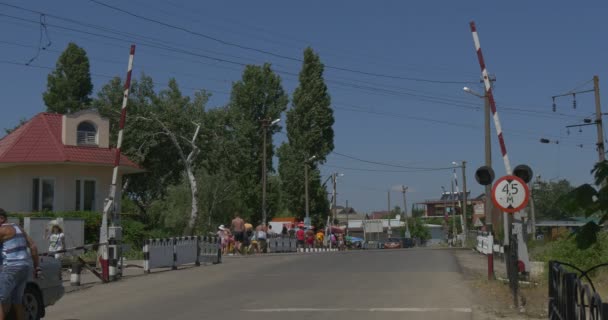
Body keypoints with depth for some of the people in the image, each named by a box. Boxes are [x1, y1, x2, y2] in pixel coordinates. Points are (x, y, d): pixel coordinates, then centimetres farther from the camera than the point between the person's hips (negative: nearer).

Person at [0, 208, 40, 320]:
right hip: (25, 266, 9)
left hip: (12, 268, -9)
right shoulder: (18, 228, 18)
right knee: (16, 302, 14)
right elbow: (33, 247, 15)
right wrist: (37, 267, 15)